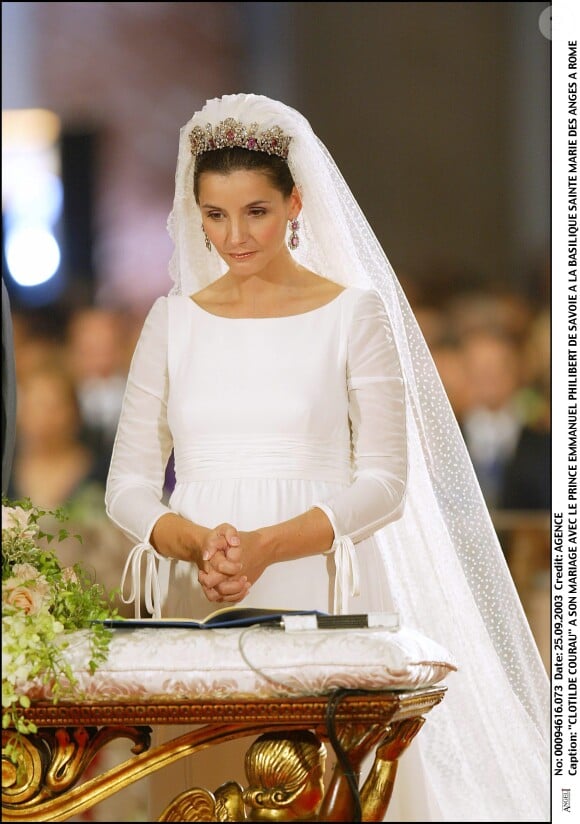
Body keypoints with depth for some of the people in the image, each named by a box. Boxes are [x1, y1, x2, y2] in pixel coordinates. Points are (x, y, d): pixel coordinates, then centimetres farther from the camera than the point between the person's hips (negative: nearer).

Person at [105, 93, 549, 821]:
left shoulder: (354, 315, 2)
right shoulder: (173, 321, 10)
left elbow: (384, 481, -4)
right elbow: (128, 485, 8)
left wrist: (266, 546, -17)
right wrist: (199, 545, -12)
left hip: (317, 601, -2)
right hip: (194, 605, 2)